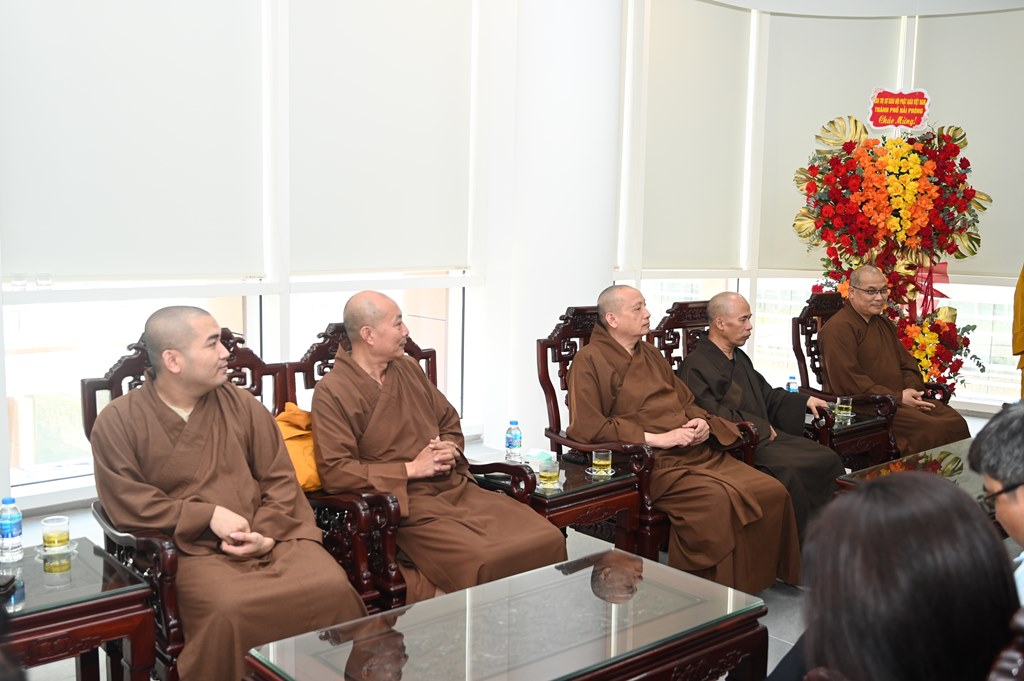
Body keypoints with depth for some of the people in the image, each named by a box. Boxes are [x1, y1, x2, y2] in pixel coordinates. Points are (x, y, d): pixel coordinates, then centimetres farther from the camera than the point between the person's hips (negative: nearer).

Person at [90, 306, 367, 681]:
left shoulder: (242, 404, 13)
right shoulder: (118, 421, 3)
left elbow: (280, 479, 11)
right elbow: (128, 504, -4)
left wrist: (268, 533, -8)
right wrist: (209, 516, -12)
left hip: (271, 539, 3)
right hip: (195, 550, -3)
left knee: (333, 588, -24)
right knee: (231, 611, -35)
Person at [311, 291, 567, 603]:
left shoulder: (409, 368, 17)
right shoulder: (332, 392, -4)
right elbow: (334, 472, -12)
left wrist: (450, 449, 3)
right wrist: (412, 469, -12)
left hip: (457, 487, 7)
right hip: (404, 502, -7)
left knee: (548, 538, -12)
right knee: (480, 563, -32)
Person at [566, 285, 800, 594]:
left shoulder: (650, 354, 22)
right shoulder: (590, 361, -3)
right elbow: (584, 426, -15)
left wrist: (702, 422, 3)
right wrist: (658, 438, -16)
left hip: (697, 451, 8)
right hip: (650, 463, -8)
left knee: (771, 490, -11)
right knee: (715, 498, -33)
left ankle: (764, 575, 3)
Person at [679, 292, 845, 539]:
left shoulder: (740, 358, 22)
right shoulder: (696, 365, -10)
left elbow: (767, 395, 31)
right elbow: (712, 416, -18)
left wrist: (805, 401, 17)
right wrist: (760, 428, -13)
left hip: (764, 435, 9)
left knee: (827, 459, -8)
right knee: (786, 470, -31)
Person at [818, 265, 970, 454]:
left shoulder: (884, 324, 22)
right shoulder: (839, 327, -10)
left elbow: (908, 365, 25)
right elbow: (848, 381, -18)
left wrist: (912, 391, 1)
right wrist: (898, 397, -16)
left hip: (902, 400, 9)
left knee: (955, 422, -10)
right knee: (929, 429, -26)